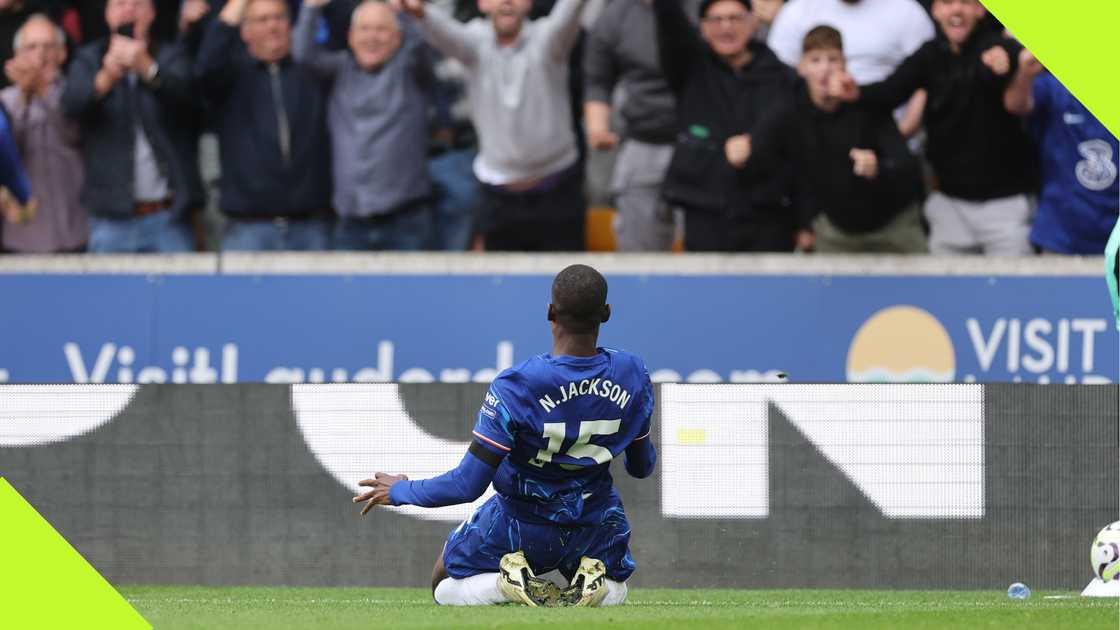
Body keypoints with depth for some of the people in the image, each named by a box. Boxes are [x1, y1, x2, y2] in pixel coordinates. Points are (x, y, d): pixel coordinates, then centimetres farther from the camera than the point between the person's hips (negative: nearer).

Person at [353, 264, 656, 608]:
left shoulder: (516, 386, -28)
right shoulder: (632, 376, -15)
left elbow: (468, 485, -23)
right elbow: (642, 466, 3)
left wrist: (399, 491, -4)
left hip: (522, 523, -3)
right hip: (593, 522, 3)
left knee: (445, 587, 23)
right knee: (614, 589, 35)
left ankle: (512, 581, -8)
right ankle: (590, 578, -2)